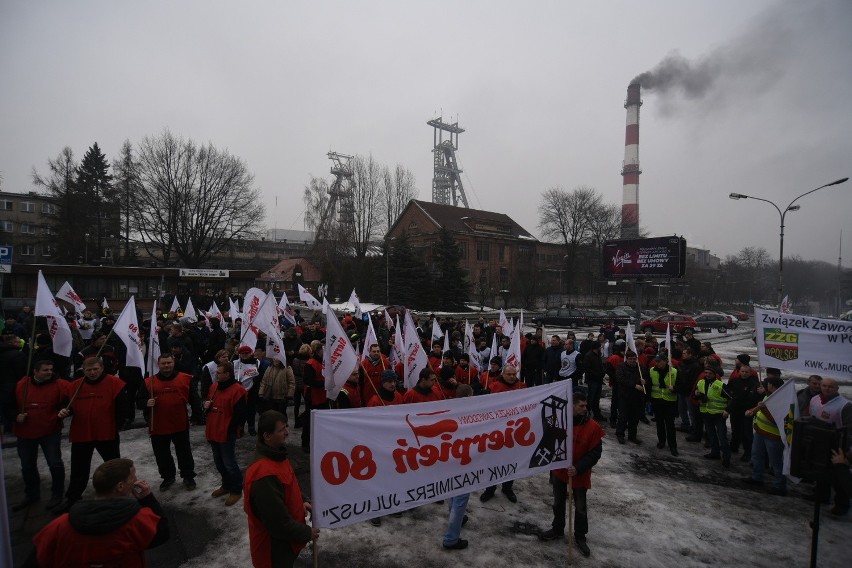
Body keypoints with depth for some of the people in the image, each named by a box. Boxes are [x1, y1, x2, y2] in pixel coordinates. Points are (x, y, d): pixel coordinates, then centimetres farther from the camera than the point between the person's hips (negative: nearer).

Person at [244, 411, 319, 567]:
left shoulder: (276, 455, -4)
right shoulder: (265, 476, -36)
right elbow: (279, 522, -30)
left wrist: (301, 502, 0)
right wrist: (307, 533, -17)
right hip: (274, 547, -8)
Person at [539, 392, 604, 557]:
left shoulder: (593, 427, -19)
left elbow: (595, 453, -16)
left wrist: (578, 468, -24)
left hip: (580, 475, -2)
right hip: (559, 471, 2)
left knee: (580, 508, 14)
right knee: (558, 503, 19)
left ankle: (580, 537, 34)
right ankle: (557, 529, 40)